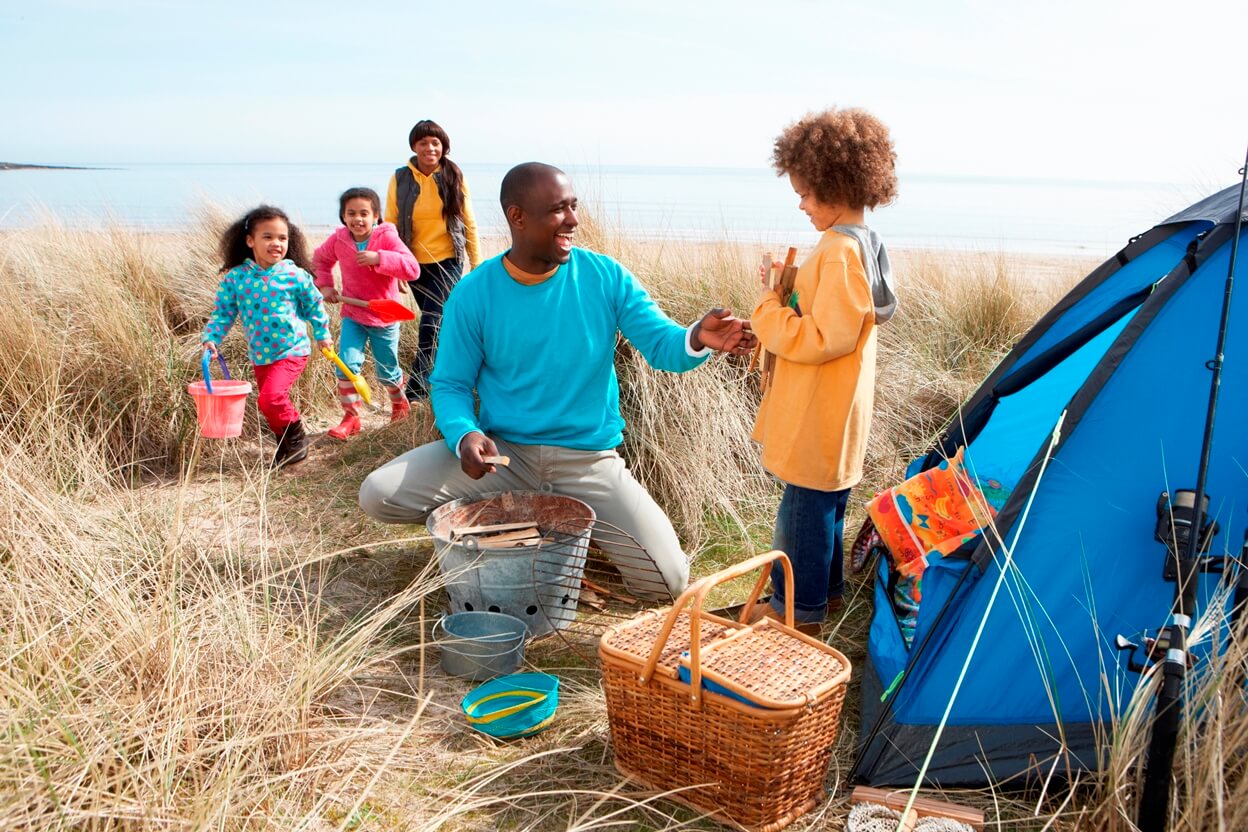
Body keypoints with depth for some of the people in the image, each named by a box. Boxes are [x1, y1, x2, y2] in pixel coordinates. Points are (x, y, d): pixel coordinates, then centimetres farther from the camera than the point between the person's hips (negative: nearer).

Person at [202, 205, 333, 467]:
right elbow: (222, 311, 0)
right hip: (260, 355, 4)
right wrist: (211, 338, -13)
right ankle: (286, 444, 35)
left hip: (292, 350, -4)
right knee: (269, 402, 13)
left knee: (271, 397, -20)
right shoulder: (235, 278, -5)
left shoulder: (296, 276, -10)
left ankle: (296, 437, 4)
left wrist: (322, 335, 11)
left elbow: (314, 306, 5)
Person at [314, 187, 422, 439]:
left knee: (387, 371, 13)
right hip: (352, 316, 2)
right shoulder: (338, 240, -5)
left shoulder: (387, 238, -16)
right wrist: (324, 285, 2)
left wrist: (379, 258, -36)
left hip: (384, 317, -2)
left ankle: (400, 404, 43)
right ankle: (350, 417, 0)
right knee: (346, 366, -13)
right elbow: (320, 259, 18)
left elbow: (413, 269, -27)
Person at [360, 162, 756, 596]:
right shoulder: (473, 295, -6)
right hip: (503, 451, 1)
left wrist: (697, 339, -35)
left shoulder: (606, 277, -6)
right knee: (379, 494, -17)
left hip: (589, 459, 0)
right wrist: (464, 434, -23)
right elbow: (451, 384, 0)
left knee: (668, 580, -14)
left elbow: (662, 344, -10)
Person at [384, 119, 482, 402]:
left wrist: (477, 265, 1)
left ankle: (416, 390, -9)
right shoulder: (400, 179, -1)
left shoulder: (454, 177, -2)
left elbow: (469, 224, 2)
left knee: (431, 322, -14)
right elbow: (390, 225, 2)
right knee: (440, 325, 12)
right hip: (416, 263, 2)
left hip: (448, 261, -2)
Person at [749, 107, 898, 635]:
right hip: (830, 412, 10)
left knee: (805, 506, 2)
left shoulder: (840, 252, -22)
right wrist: (791, 292, 6)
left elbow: (826, 338, -26)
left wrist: (769, 310, -16)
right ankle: (824, 590, 36)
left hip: (818, 414, -10)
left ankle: (797, 609, 15)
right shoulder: (864, 244, 10)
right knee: (825, 502, 21)